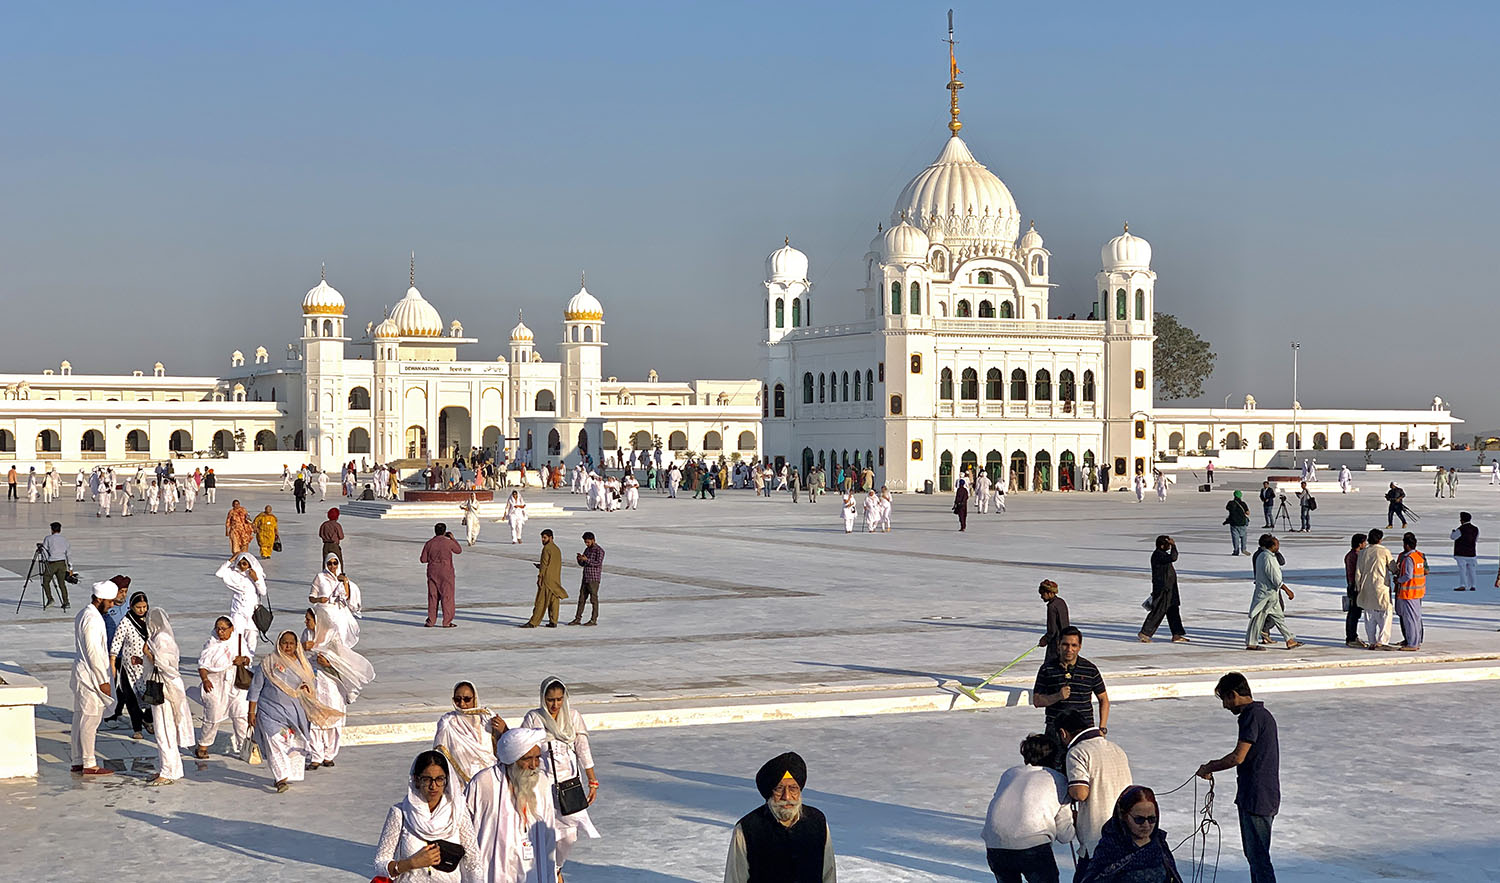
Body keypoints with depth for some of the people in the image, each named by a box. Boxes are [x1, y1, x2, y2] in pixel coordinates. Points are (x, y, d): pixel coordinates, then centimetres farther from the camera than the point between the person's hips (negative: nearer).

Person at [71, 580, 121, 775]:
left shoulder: (83, 614, 13)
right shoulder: (93, 619, -19)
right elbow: (93, 652, -21)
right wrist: (103, 680, -17)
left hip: (81, 673, 10)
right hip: (91, 676, -10)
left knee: (80, 718, 13)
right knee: (90, 720, -5)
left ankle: (78, 761, 19)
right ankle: (89, 765, 0)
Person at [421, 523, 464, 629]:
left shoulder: (429, 544, -1)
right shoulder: (449, 542, -9)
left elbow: (423, 559, 2)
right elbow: (459, 550, 9)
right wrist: (453, 538, 17)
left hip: (432, 572, 3)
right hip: (446, 572, -3)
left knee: (433, 596, 10)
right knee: (447, 597, 1)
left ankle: (431, 621, 11)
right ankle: (447, 622, 1)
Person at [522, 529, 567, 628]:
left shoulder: (547, 548, -11)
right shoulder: (557, 549, 16)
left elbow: (544, 564, -15)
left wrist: (539, 577, -13)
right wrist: (540, 566, 19)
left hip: (547, 579, -9)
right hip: (556, 579, 9)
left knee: (541, 601, -8)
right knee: (554, 601, 8)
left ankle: (533, 622, -8)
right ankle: (553, 622, 7)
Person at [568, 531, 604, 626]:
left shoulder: (599, 550, -7)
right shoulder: (587, 549, 16)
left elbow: (598, 563, -19)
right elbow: (582, 564, 17)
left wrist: (586, 559, -24)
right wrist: (580, 559, -4)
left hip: (594, 578, -8)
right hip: (585, 578, 8)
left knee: (594, 599, -3)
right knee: (581, 598, 6)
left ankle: (594, 620, 2)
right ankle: (578, 619, 8)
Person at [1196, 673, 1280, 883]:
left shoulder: (1251, 716, -16)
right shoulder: (1263, 714, 16)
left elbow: (1238, 757, -22)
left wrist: (1209, 768, -9)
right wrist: (1217, 764, 16)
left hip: (1256, 799, -10)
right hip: (1266, 797, 10)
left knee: (1258, 856, -7)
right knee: (1253, 853, 19)